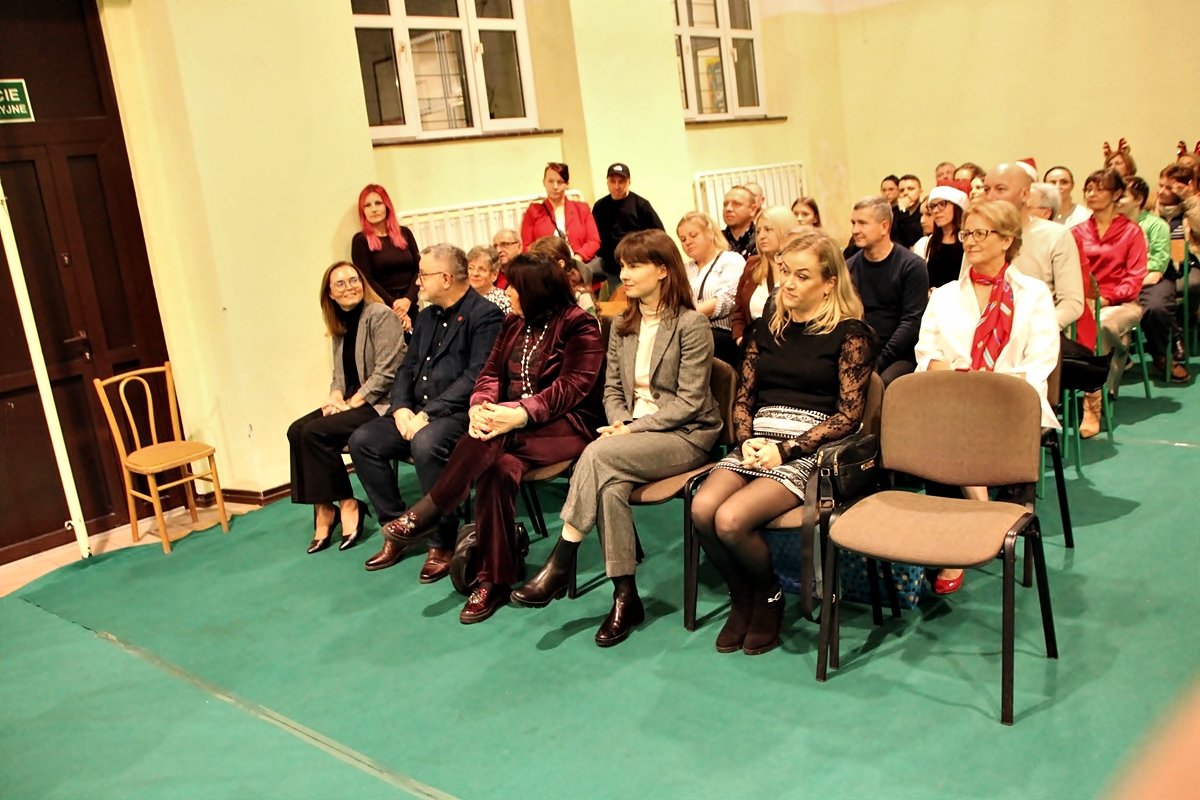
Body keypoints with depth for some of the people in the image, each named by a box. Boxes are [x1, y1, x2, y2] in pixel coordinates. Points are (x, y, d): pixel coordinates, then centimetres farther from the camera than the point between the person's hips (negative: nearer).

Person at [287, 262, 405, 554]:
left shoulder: (381, 315, -9)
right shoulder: (340, 325, 15)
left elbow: (386, 372, -16)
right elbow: (340, 375, 16)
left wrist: (352, 403, -17)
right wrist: (336, 398, -5)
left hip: (381, 402, -8)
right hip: (352, 401, 8)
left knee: (315, 432, -22)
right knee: (297, 430, -13)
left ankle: (346, 505, -8)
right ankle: (324, 508, -10)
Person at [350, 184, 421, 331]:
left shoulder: (404, 233, 12)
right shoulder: (361, 240, 1)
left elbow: (418, 270, 7)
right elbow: (367, 281, -5)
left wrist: (408, 299, -9)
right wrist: (394, 306, -11)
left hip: (410, 307, 3)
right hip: (382, 311, -3)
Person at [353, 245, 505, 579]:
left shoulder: (485, 315, -8)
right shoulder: (426, 317, 19)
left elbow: (476, 376, -18)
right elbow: (406, 368, 17)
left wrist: (428, 414, -21)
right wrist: (402, 408, -4)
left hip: (459, 413, -8)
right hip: (417, 412, 8)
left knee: (426, 443, -36)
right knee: (362, 440, -9)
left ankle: (442, 544, -20)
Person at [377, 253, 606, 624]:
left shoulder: (579, 326, -7)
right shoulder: (514, 324, 14)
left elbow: (572, 387, -17)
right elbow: (491, 372, 8)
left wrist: (521, 415, -30)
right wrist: (480, 407, -15)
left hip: (570, 424, -5)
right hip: (519, 425, 6)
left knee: (490, 440, -34)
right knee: (499, 468, -29)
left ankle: (429, 512, -18)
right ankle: (494, 581, -22)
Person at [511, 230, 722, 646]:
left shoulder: (691, 324, -8)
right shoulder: (622, 326, 12)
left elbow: (689, 401, -12)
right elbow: (612, 388, 13)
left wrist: (633, 427, -18)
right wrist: (621, 424, -8)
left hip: (686, 436, -5)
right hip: (634, 432, 5)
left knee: (597, 454, -30)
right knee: (610, 485, -29)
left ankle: (560, 563, -21)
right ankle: (625, 597, -19)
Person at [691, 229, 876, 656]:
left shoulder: (850, 333, 0)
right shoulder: (767, 331, 17)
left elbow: (849, 415, -6)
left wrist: (786, 450, -13)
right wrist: (748, 441, -4)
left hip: (807, 448, -5)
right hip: (757, 441, 5)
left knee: (731, 520, -27)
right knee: (702, 509, -23)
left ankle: (769, 596, 6)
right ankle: (742, 597, 5)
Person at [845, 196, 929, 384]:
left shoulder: (912, 266, -2)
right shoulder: (849, 267, 9)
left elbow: (912, 321, -9)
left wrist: (880, 362, -18)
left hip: (899, 355, -3)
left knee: (884, 382, -35)